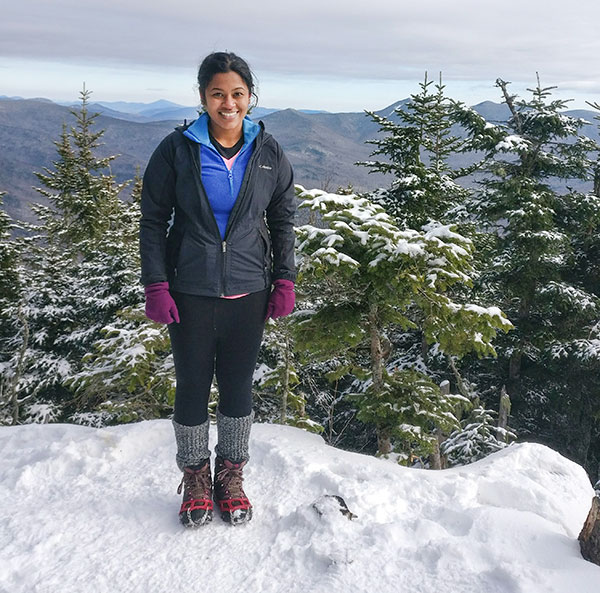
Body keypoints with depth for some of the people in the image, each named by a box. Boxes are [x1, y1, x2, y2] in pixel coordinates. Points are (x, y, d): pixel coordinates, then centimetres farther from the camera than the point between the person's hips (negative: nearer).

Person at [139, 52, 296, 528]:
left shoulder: (268, 153, 1)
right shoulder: (178, 149, -5)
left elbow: (283, 220, 9)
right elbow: (153, 219, -1)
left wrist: (284, 280, 2)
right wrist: (155, 285, -7)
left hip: (248, 291, 2)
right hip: (190, 292, -1)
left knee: (238, 387, 11)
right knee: (192, 386, 9)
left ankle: (231, 475, 31)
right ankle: (196, 478, 29)